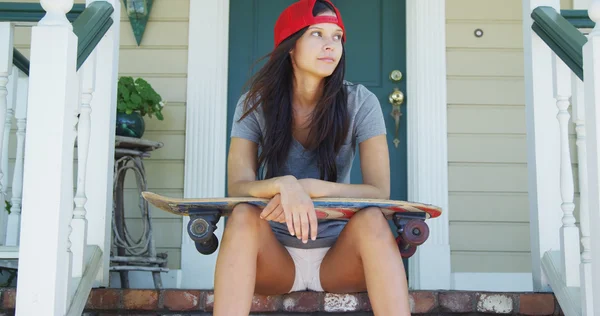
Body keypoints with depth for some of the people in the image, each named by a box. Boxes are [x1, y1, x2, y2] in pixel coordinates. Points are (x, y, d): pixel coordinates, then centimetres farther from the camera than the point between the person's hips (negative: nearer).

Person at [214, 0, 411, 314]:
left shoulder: (360, 103, -6)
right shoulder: (255, 104, -5)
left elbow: (379, 191, -14)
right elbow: (236, 188, -15)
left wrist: (310, 187, -32)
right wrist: (284, 184, -38)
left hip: (338, 257, 0)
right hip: (275, 259, 0)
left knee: (371, 219, -30)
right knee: (243, 216, -30)